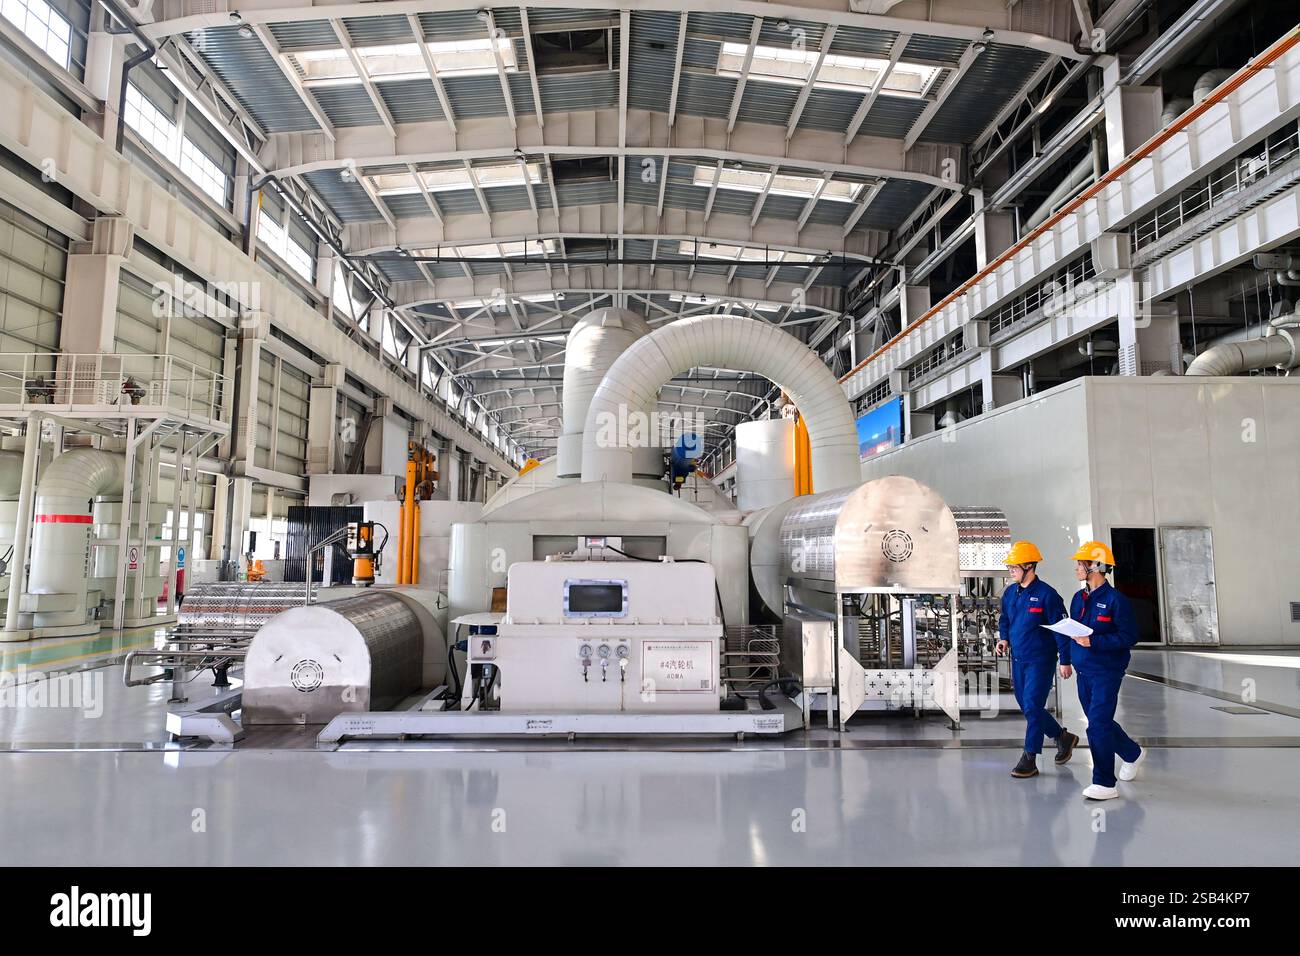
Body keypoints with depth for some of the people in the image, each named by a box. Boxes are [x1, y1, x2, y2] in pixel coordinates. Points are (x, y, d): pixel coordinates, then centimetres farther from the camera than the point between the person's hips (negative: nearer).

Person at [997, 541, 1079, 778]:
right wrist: (1004, 639, 1)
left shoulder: (1046, 594, -15)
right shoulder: (1009, 593, 6)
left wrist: (1065, 661, -12)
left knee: (1032, 707, -8)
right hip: (1018, 659, 8)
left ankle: (1029, 760, 0)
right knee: (1026, 707, 15)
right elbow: (1004, 620, 20)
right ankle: (1063, 737, 36)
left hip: (1040, 660, -8)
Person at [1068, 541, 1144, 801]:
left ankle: (1105, 784, 1)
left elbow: (1129, 636, -17)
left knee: (1098, 726, -9)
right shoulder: (1079, 598, 8)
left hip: (1106, 673, -8)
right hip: (1083, 672, 8)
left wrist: (1094, 641, -22)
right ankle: (1132, 754, 45)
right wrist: (1074, 634, -3)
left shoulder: (1115, 599, -14)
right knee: (1101, 722, 20)